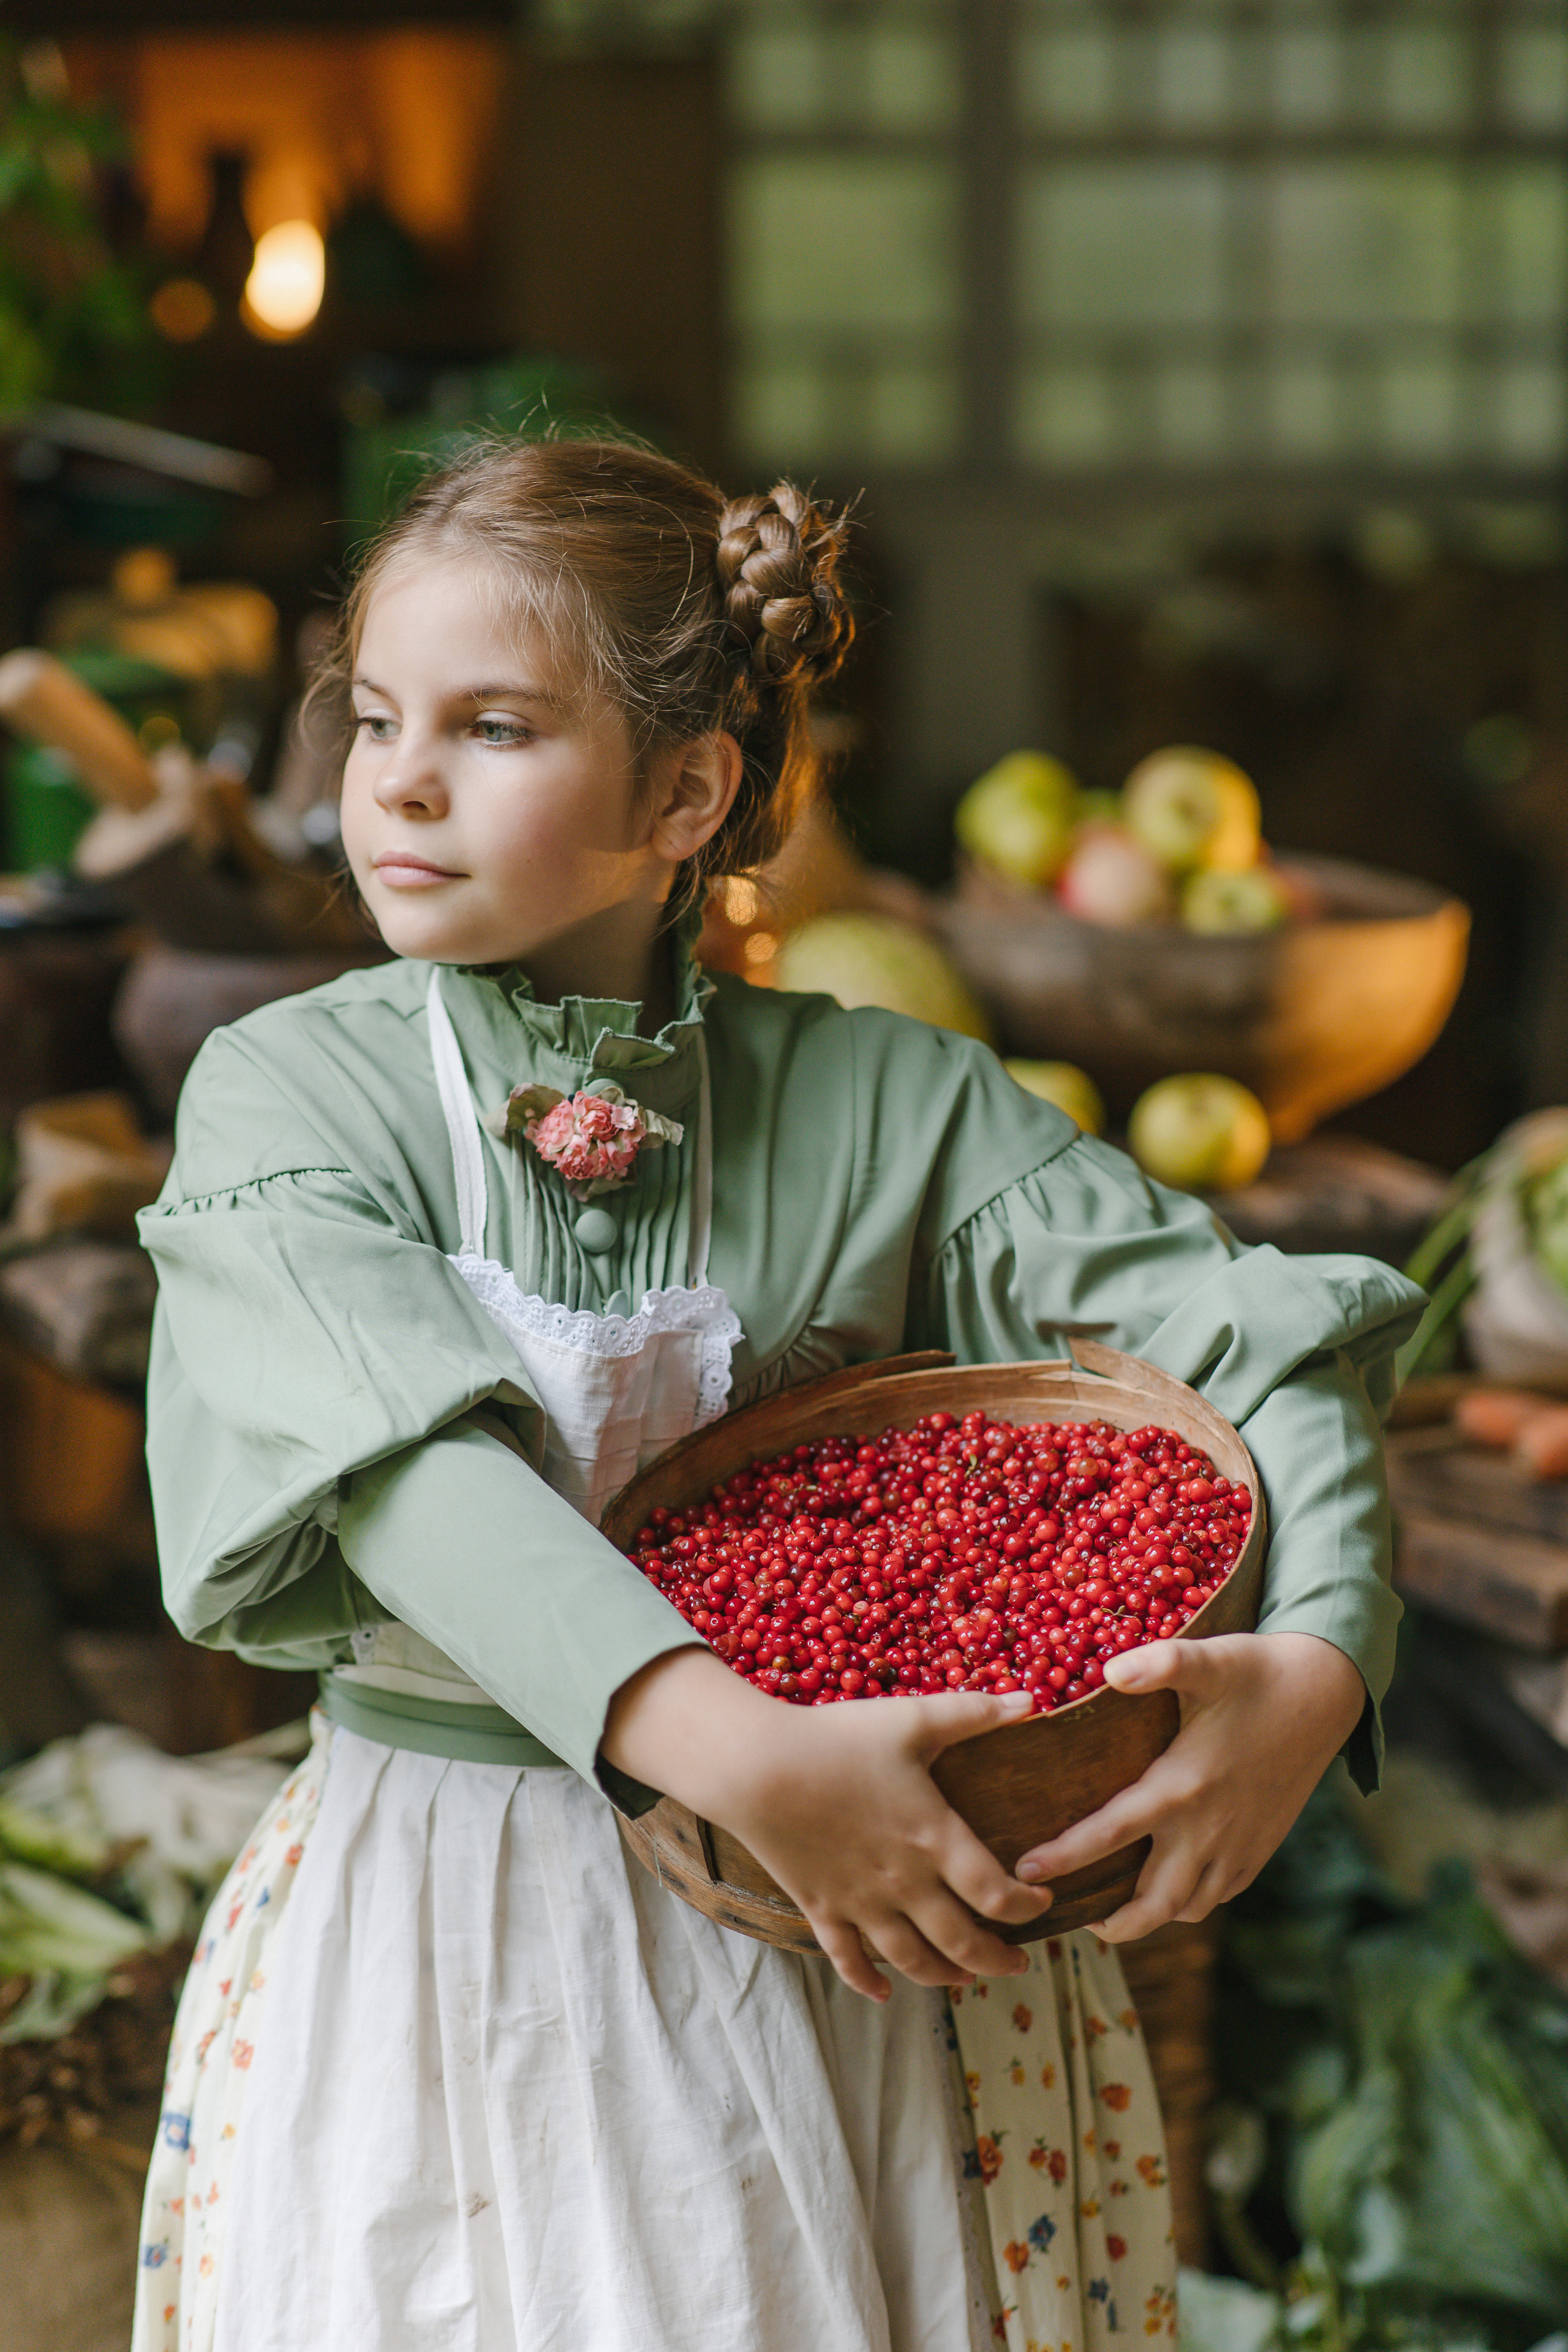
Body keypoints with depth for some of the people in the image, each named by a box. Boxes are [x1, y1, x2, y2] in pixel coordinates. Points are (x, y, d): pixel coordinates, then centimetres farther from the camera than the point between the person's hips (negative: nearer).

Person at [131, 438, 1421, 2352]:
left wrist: (1315, 1660, -29)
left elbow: (1266, 1345, -8)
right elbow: (408, 1458, -23)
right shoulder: (286, 1090, -7)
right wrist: (746, 1753, -37)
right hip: (440, 1952, 0)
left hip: (855, 1948, 1)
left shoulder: (889, 1101, -4)